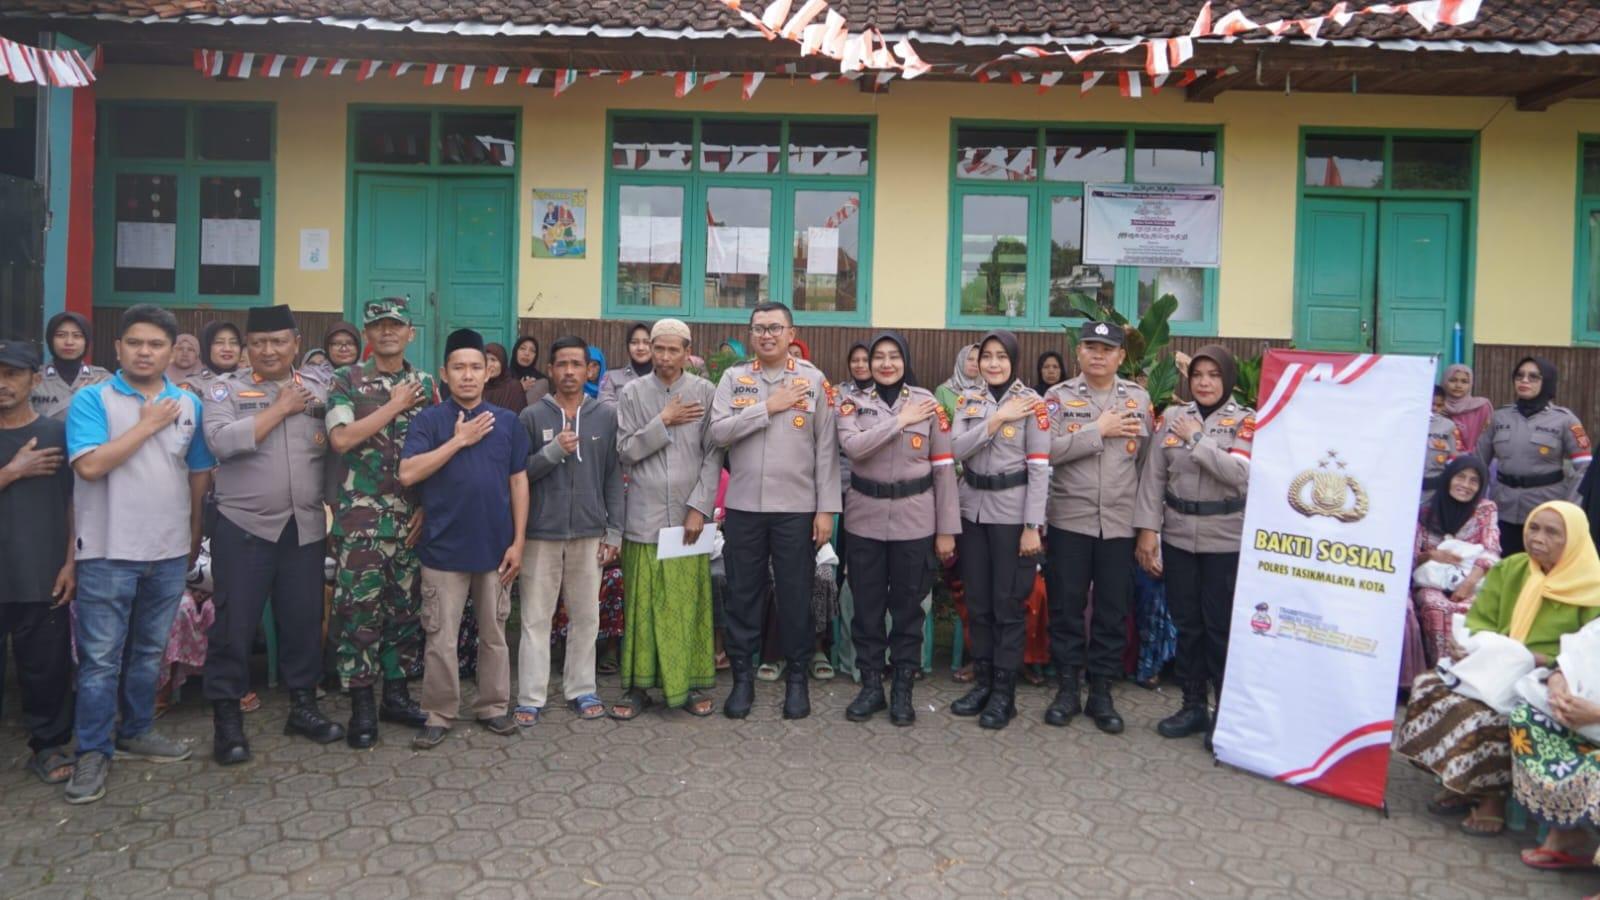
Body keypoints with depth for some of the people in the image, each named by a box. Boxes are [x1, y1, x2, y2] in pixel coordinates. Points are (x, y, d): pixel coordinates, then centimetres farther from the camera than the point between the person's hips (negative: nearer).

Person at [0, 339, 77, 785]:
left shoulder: (57, 433, 2)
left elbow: (74, 503, 4)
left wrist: (70, 563, -2)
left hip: (44, 575, 0)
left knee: (47, 666, 4)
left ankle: (48, 745, 18)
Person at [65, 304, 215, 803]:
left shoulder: (189, 404, 6)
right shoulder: (92, 399, -6)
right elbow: (90, 466, -20)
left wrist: (195, 538, 15)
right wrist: (148, 424, -15)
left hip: (169, 552, 4)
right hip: (108, 553, -4)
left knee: (149, 652, 16)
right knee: (100, 658, 1)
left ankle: (137, 731, 30)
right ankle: (93, 752, 11)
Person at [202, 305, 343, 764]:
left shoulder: (319, 387, 9)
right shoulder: (225, 391, 1)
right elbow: (223, 441, -15)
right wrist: (280, 408, -11)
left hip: (306, 526, 3)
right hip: (243, 526, -2)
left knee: (304, 619, 11)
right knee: (235, 622, 3)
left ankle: (303, 704, 25)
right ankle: (227, 716, 14)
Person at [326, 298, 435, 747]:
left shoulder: (425, 384, 10)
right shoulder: (346, 381, 1)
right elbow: (341, 439, -14)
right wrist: (395, 406, -11)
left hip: (412, 517, 4)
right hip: (361, 517, -3)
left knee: (406, 606, 9)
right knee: (360, 608, -3)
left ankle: (396, 693, 22)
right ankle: (362, 705, 7)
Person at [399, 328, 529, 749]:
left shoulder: (507, 422, 4)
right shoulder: (428, 420, -2)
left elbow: (518, 482, 5)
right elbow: (407, 474, -14)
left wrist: (517, 541, -1)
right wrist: (458, 440, -15)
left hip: (495, 547, 2)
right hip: (444, 549, -2)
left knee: (494, 634, 12)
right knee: (441, 639, 4)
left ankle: (493, 706, 25)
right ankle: (438, 715, 17)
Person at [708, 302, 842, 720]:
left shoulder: (814, 381, 1)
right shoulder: (733, 378, 5)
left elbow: (826, 449, -1)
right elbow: (718, 432, -8)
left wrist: (826, 509, -5)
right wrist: (768, 407, -13)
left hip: (796, 508, -1)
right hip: (743, 506, 1)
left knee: (796, 595, 6)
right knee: (743, 594, 8)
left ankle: (797, 676, 20)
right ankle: (742, 675, 21)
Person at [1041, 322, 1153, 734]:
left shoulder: (1138, 398, 7)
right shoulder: (1059, 396, 1)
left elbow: (1148, 460, 8)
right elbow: (1048, 450, -14)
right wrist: (1099, 430, -14)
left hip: (1120, 522, 2)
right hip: (1069, 520, -2)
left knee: (1113, 610, 7)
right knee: (1066, 607, 5)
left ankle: (1101, 692, 19)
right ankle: (1067, 688, 18)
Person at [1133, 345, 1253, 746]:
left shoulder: (1246, 422, -3)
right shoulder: (1172, 417, 5)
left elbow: (1242, 473, -19)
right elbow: (1153, 476, 3)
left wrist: (1196, 440, -16)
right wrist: (1147, 529, -3)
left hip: (1226, 542, -3)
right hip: (1178, 537, 3)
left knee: (1221, 627, 2)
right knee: (1186, 624, 11)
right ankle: (1193, 705, 25)